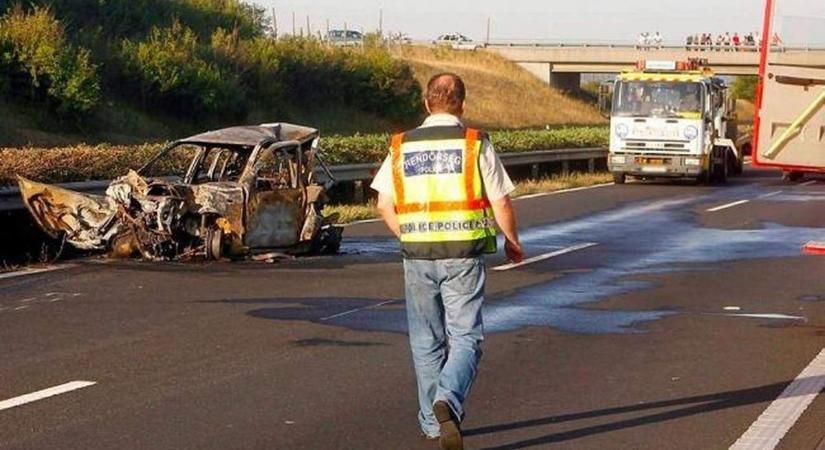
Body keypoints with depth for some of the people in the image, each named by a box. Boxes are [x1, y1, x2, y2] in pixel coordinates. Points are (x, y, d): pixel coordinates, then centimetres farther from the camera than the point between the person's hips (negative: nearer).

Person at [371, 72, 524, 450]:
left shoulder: (403, 146, 5)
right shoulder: (475, 144, -4)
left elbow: (384, 205, 7)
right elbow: (501, 203, -2)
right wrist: (512, 243, 14)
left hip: (417, 256, 3)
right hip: (464, 256, -3)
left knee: (426, 343, 14)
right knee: (465, 338, 1)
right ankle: (448, 401, -23)